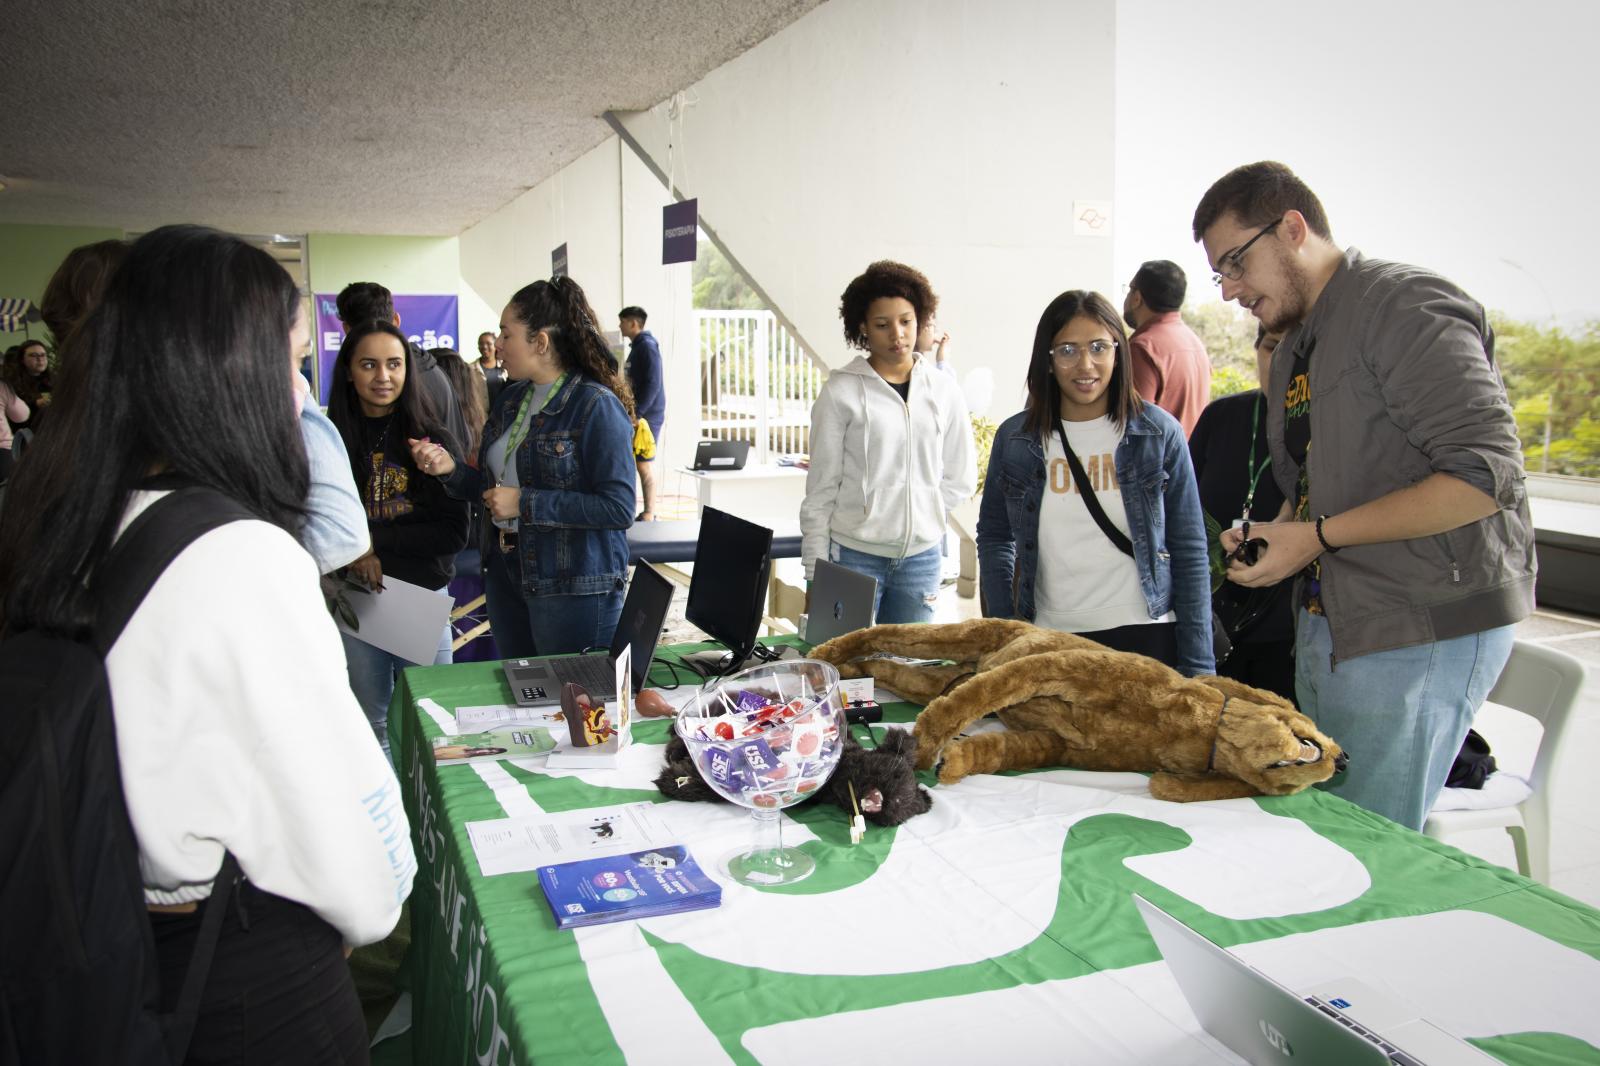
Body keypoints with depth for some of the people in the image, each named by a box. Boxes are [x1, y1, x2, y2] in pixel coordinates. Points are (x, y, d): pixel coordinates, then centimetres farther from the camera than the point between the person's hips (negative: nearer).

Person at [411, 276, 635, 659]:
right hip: (507, 573, 8)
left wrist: (524, 503, -20)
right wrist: (451, 469, -3)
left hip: (574, 587, -8)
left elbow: (619, 508, -21)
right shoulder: (512, 399, 9)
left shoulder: (596, 406, -15)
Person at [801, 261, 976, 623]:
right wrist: (816, 574, -5)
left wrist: (919, 517, 1)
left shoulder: (943, 389, 6)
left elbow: (960, 478, 12)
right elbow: (821, 489, -3)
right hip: (854, 554, -3)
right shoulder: (842, 391, -3)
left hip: (923, 554, 3)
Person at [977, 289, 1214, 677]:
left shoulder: (1159, 433, -2)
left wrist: (1197, 667, -4)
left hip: (1145, 635, -1)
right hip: (1048, 641, 1)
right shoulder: (1015, 438, 2)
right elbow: (993, 537, 11)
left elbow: (1189, 550, 0)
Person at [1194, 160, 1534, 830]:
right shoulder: (1295, 346, 16)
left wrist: (1319, 535, -20)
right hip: (1327, 620, 9)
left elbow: (1485, 476, -22)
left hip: (1422, 629, -9)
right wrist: (1270, 535, 1)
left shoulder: (1404, 306, -13)